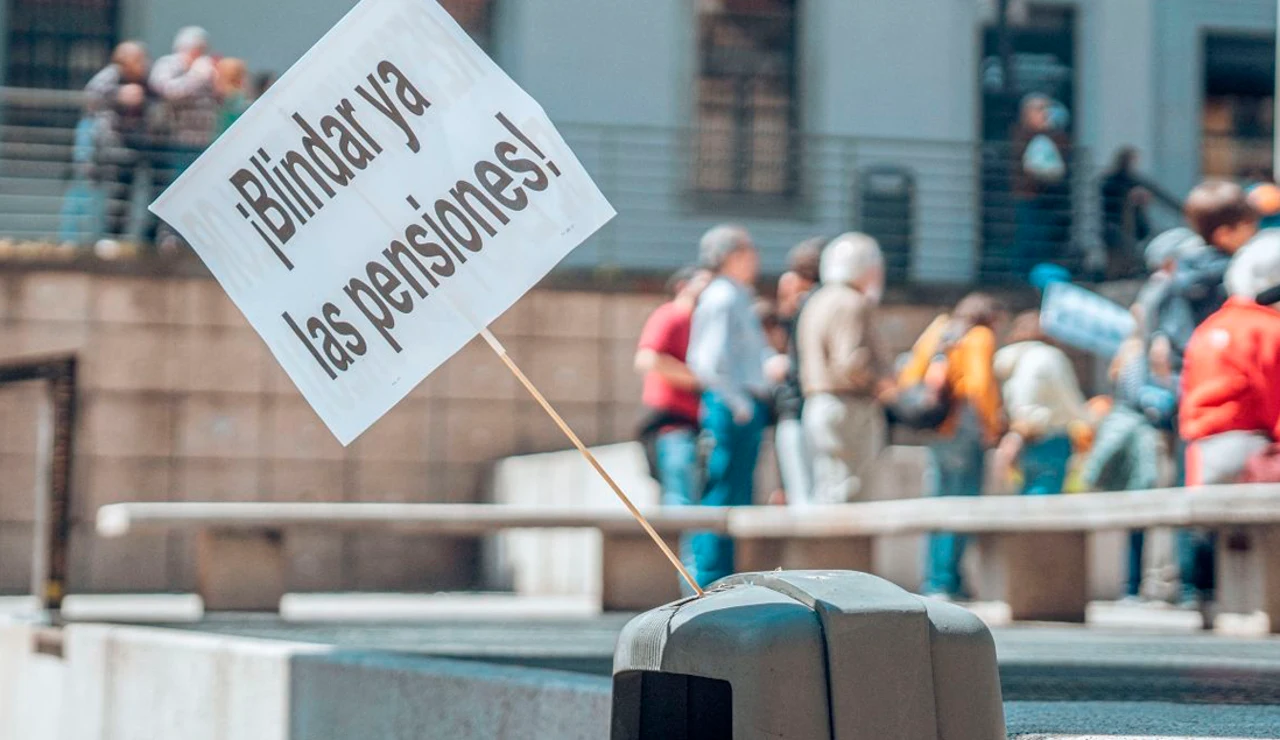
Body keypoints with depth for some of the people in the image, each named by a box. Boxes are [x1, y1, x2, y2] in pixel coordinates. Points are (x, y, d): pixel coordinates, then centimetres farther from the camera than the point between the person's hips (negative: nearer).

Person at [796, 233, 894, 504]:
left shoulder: (817, 302, 19)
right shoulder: (851, 304, -12)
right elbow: (851, 364, -23)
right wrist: (880, 385, -9)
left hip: (817, 407, 10)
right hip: (848, 408, -10)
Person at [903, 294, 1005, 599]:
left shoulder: (937, 330, 15)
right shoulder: (980, 337, -4)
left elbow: (908, 379, 11)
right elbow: (979, 385, -17)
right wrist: (991, 425, -9)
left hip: (935, 428, 7)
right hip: (966, 428, -7)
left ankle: (933, 581, 12)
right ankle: (945, 582, -6)